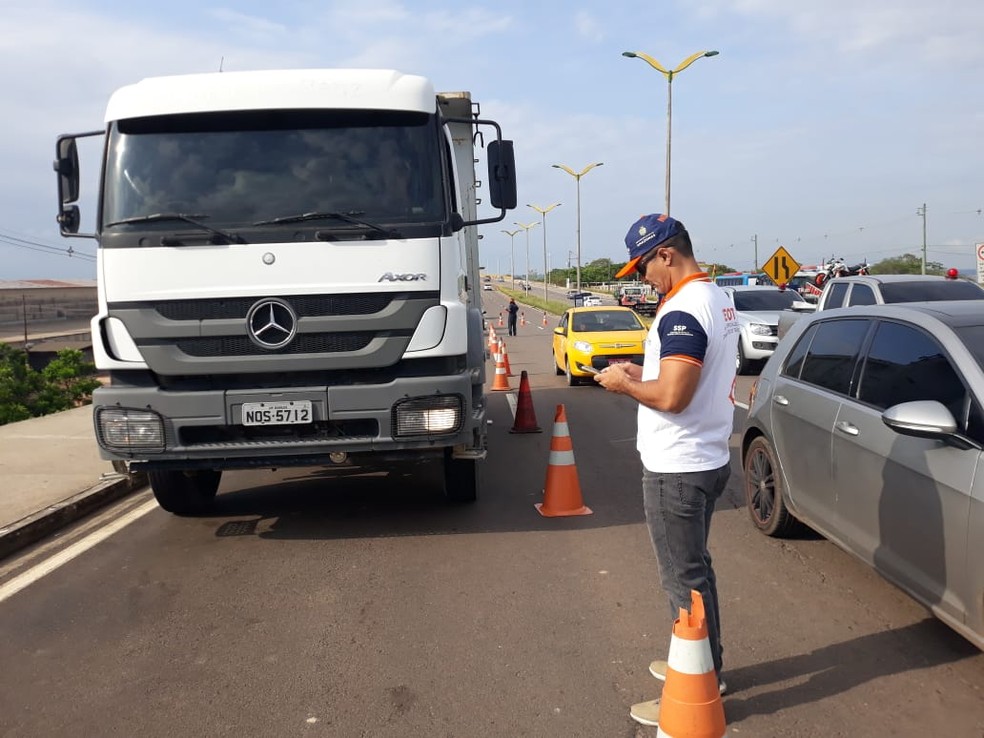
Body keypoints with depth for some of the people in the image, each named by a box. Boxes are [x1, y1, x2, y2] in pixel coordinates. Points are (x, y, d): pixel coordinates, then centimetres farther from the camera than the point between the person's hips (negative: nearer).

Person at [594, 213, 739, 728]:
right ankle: (706, 668, 35)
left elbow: (671, 397, -27)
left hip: (676, 470, -10)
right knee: (696, 570, 21)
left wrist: (624, 384, -11)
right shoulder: (718, 299, 10)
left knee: (683, 580, 1)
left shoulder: (682, 311, -22)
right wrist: (642, 372, 10)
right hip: (708, 459, 10)